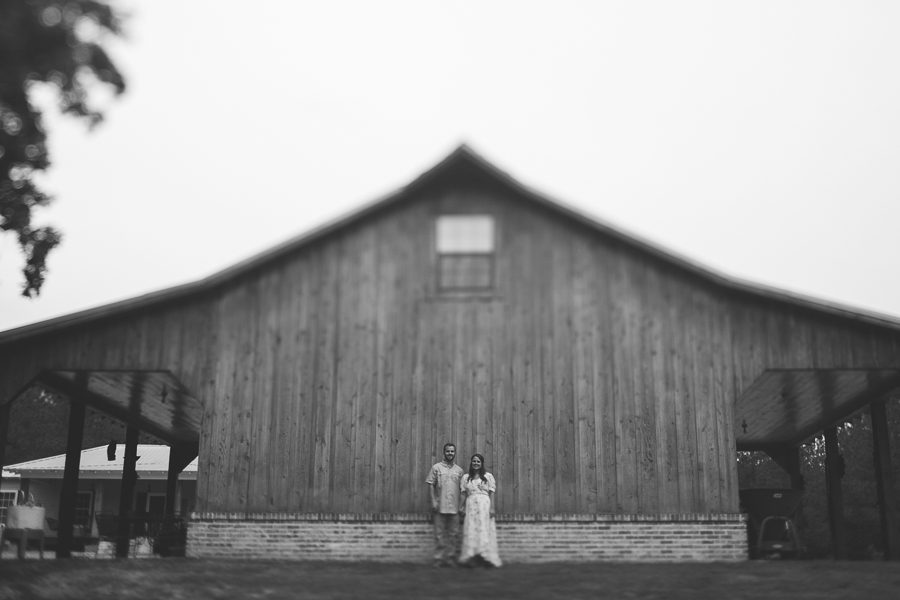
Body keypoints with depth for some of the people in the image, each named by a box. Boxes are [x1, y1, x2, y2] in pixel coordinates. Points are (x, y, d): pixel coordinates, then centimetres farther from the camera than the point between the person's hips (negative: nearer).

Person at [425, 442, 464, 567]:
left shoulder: (459, 470, 11)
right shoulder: (436, 467, 3)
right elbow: (431, 485, 1)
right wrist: (433, 502, -8)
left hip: (454, 508, 2)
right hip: (440, 507, -2)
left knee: (454, 534, 3)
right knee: (439, 534, 0)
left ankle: (451, 559, 10)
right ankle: (439, 559, 5)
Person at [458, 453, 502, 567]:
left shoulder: (488, 476, 7)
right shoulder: (465, 477, 13)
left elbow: (491, 493, 3)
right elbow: (463, 494, 11)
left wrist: (492, 508, -6)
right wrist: (461, 507, 2)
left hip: (484, 504, -2)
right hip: (471, 505, 2)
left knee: (485, 530, -6)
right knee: (471, 531, -4)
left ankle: (486, 557, -3)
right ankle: (472, 558, -4)